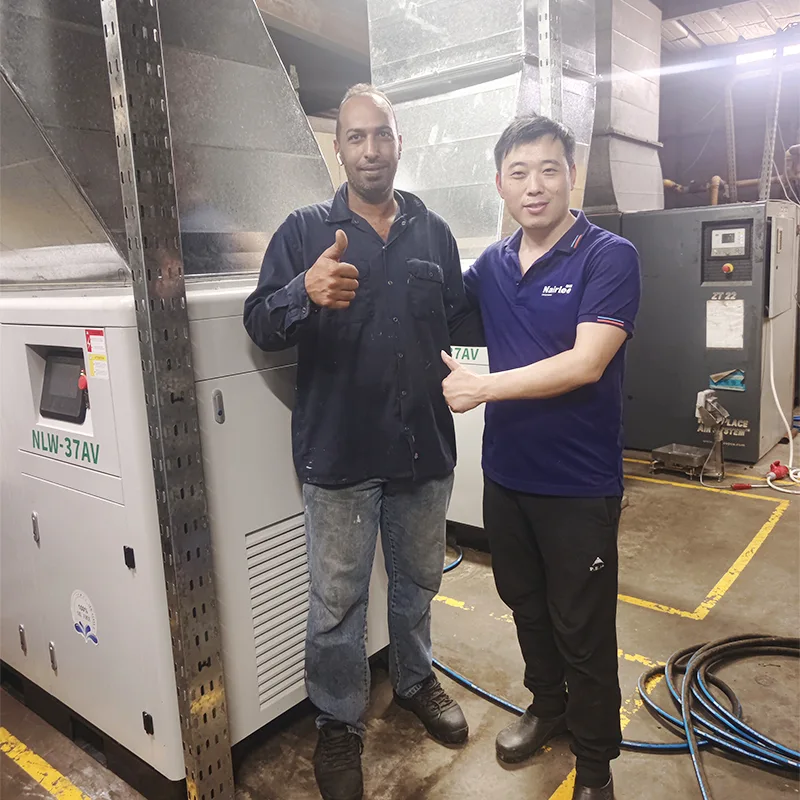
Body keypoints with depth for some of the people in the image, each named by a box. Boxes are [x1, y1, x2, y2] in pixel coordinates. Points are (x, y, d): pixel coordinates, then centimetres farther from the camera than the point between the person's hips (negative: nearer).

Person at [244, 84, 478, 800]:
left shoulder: (434, 233, 9)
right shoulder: (305, 231, -2)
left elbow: (458, 319, 17)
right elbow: (261, 325, -11)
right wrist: (307, 291, -31)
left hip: (424, 445, 4)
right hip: (339, 451, -3)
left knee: (417, 580, 22)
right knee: (337, 600, 8)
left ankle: (415, 680, 47)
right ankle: (339, 722, 32)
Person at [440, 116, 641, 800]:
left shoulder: (609, 257, -12)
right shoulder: (492, 265, 4)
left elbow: (585, 364, -22)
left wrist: (485, 386, -20)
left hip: (580, 483, -5)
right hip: (506, 473, 6)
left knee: (583, 629, 9)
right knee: (525, 603, 23)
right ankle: (548, 704, 48)